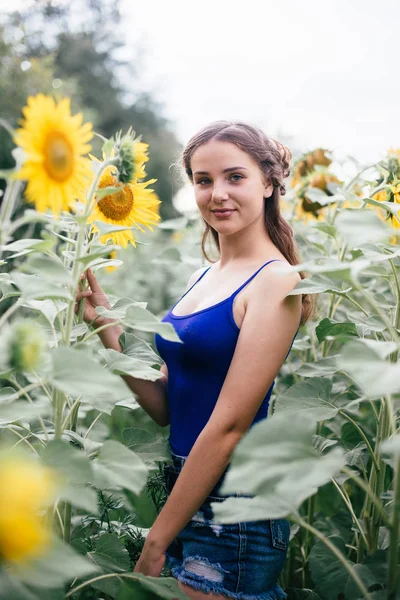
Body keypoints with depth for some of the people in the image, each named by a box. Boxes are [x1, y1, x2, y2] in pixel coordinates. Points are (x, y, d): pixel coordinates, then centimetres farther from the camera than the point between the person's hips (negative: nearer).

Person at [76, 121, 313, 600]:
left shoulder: (275, 281, -15)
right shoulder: (204, 278, 7)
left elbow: (228, 424, -19)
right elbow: (166, 406, 5)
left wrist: (156, 543, -14)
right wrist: (105, 327, -5)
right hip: (186, 490, 7)